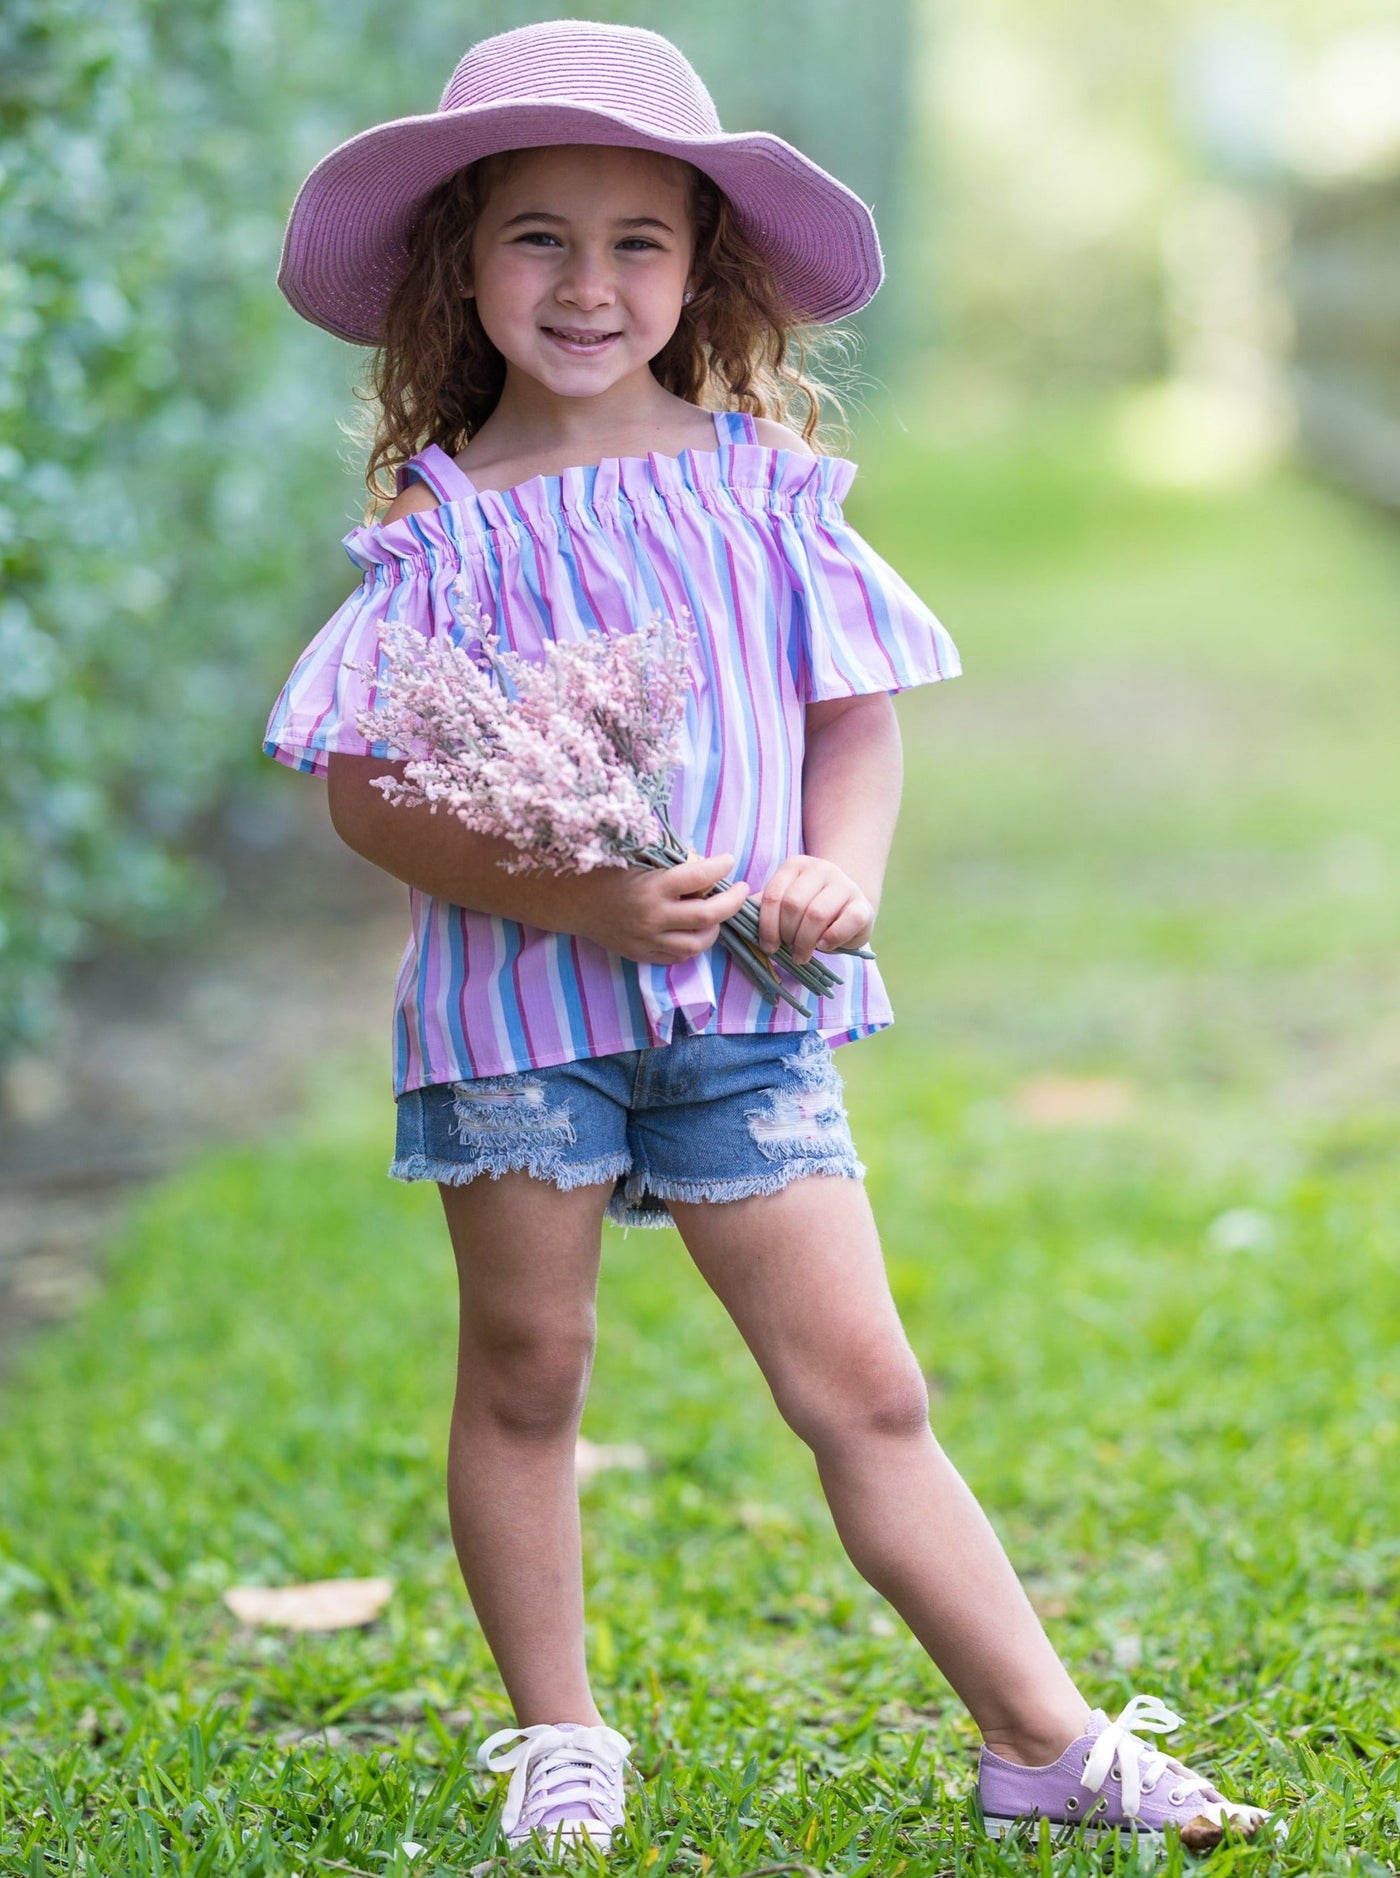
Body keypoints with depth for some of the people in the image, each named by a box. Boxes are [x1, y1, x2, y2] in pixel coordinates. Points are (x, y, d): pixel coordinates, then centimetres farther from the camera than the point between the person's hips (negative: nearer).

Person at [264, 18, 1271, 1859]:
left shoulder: (761, 483, 4)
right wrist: (568, 895, -19)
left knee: (863, 1386, 1)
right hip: (516, 1001, -1)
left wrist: (841, 872, -12)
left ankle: (1045, 1738, 8)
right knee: (525, 1377, 9)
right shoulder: (443, 523, -2)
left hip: (745, 1002, 1)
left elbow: (858, 717, 8)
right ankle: (557, 1736, 26)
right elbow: (365, 794, -6)